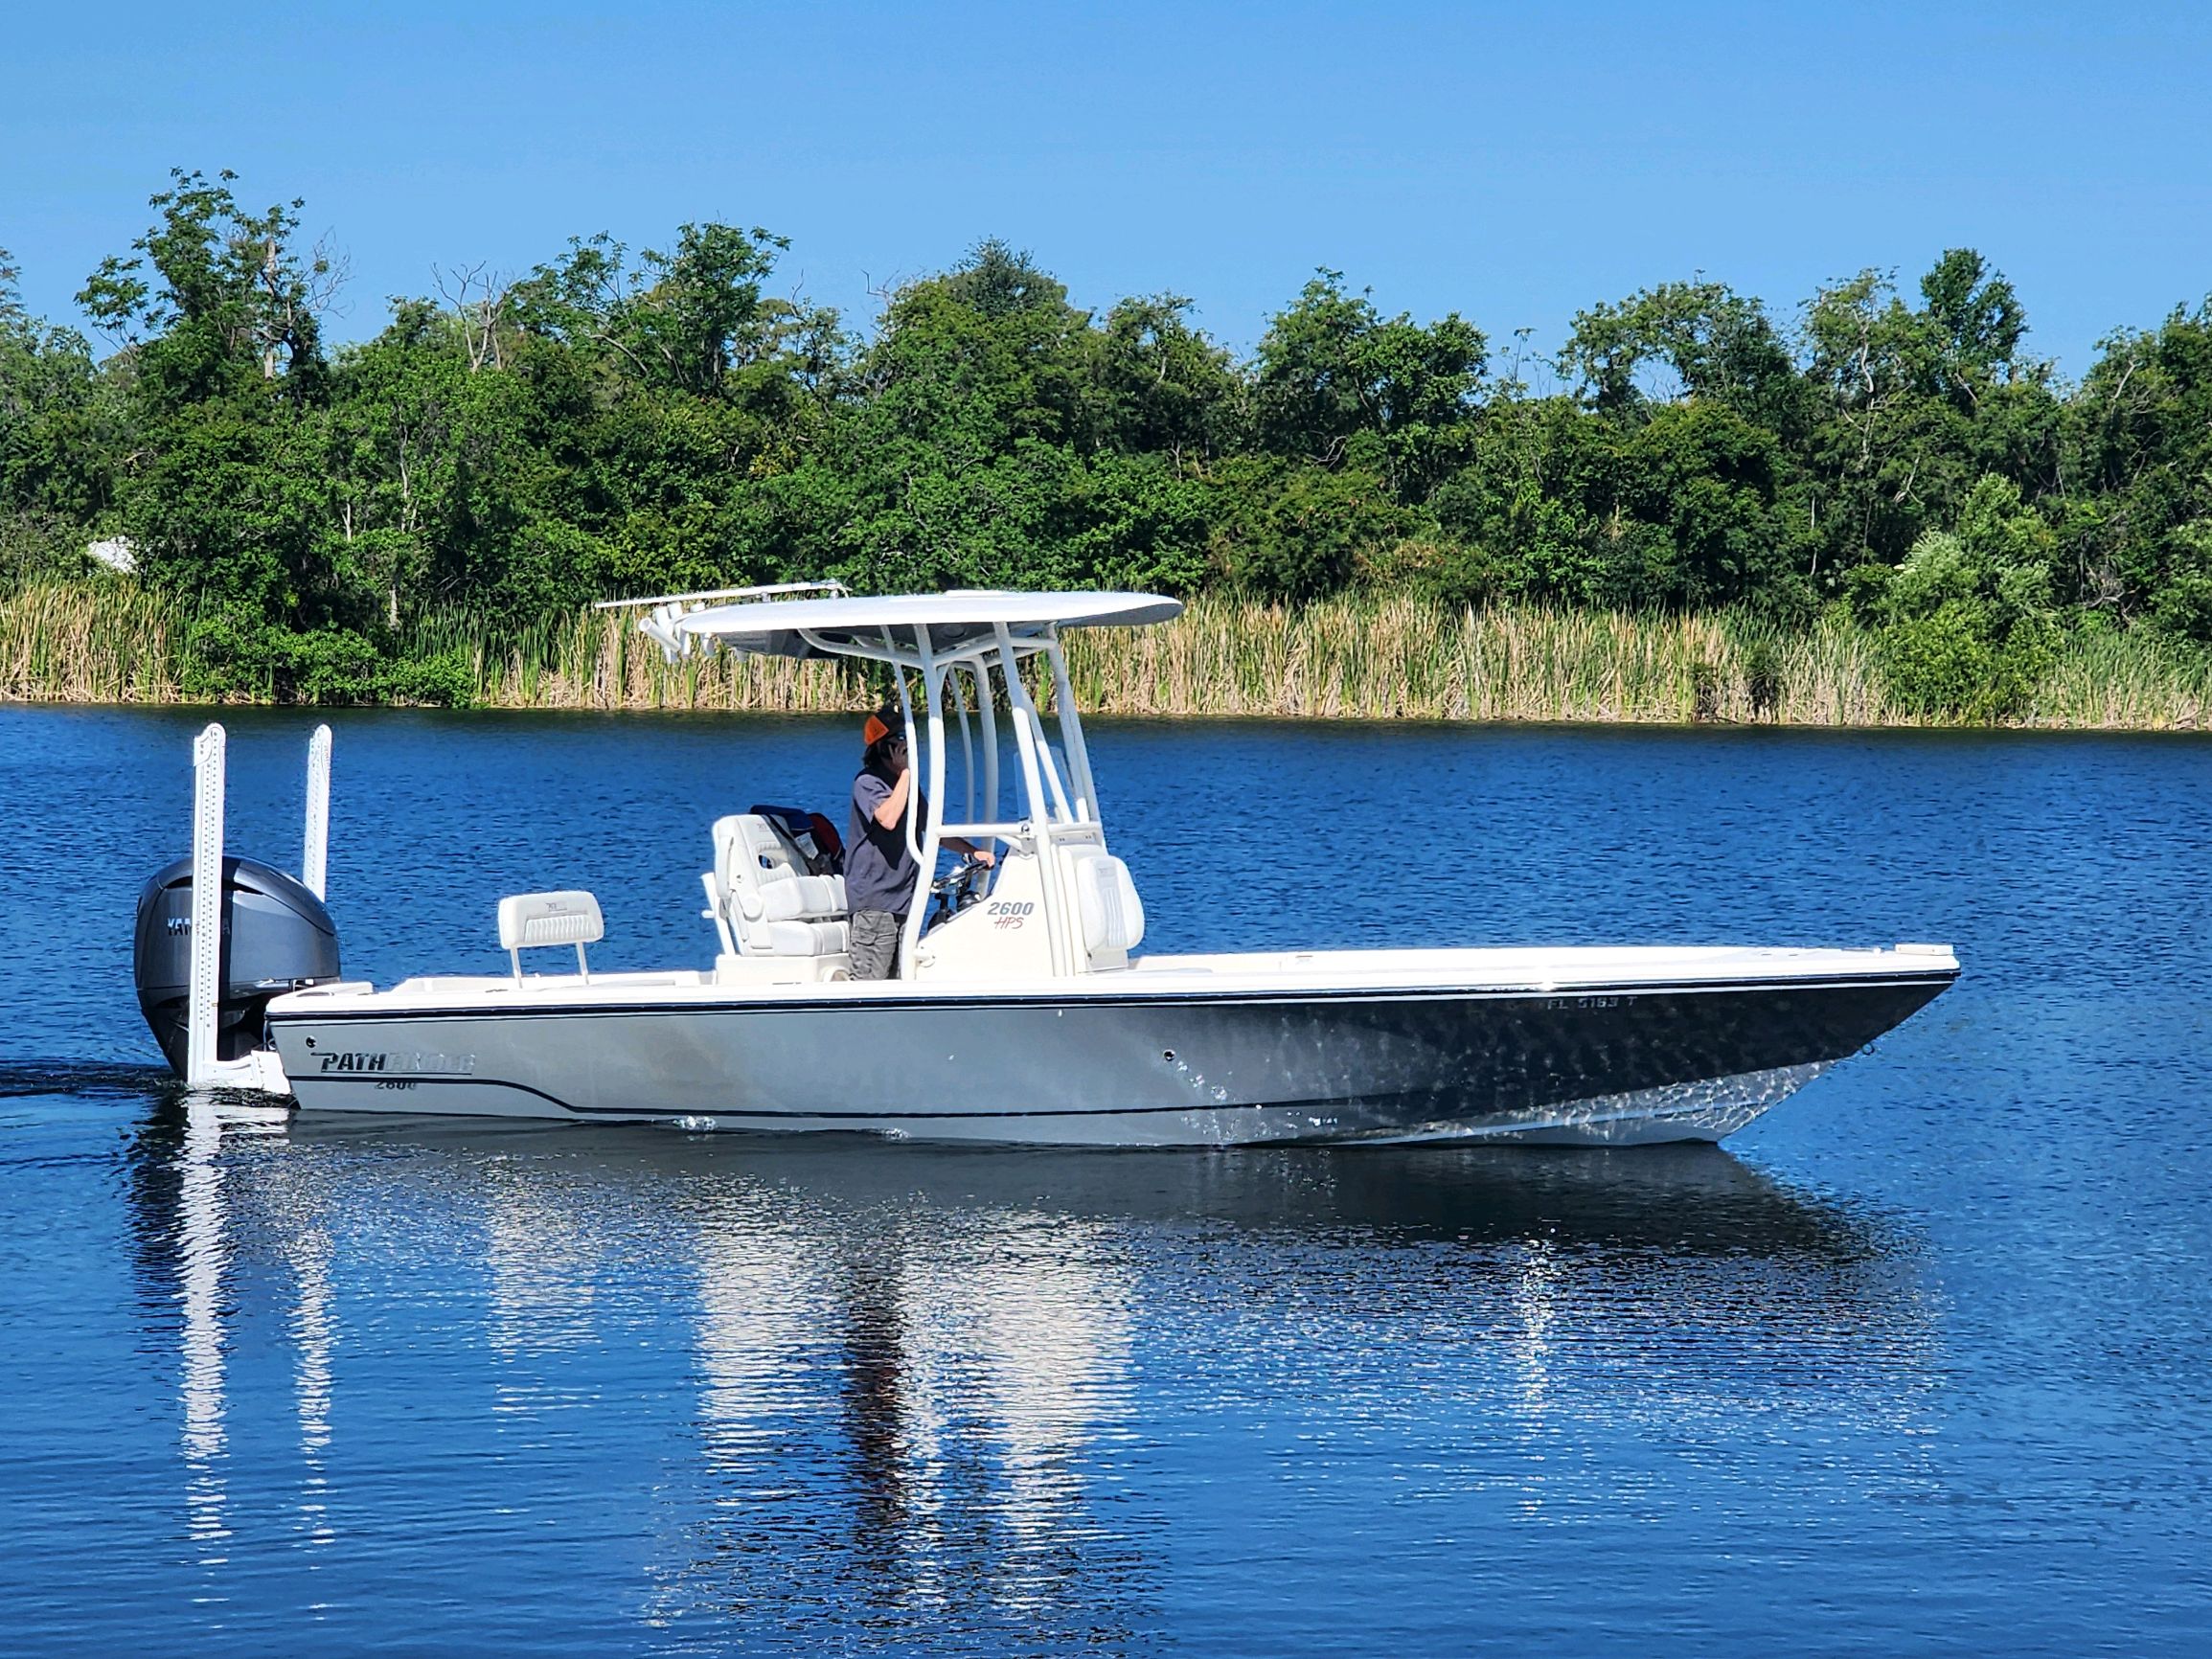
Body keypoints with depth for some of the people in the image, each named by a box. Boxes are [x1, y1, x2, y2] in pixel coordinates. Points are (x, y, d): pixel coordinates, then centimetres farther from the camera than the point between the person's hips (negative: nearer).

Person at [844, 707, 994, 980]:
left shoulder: (907, 783, 18)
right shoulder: (867, 782, -10)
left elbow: (931, 827, 28)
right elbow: (888, 819, -28)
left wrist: (972, 851, 17)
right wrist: (906, 772, -21)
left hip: (905, 897, 9)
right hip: (874, 899, -9)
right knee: (871, 983, -12)